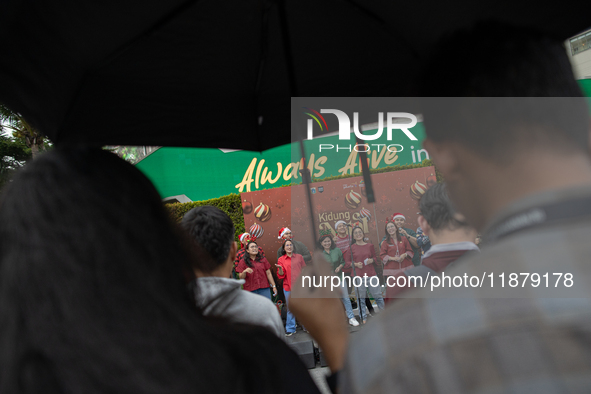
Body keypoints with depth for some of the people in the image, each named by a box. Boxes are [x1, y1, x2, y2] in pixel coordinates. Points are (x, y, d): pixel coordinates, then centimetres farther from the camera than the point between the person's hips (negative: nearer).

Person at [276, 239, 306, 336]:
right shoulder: (281, 260, 4)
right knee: (290, 309, 5)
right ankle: (290, 329, 18)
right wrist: (280, 268, -20)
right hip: (288, 287, -1)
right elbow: (281, 276, -1)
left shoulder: (299, 257, 7)